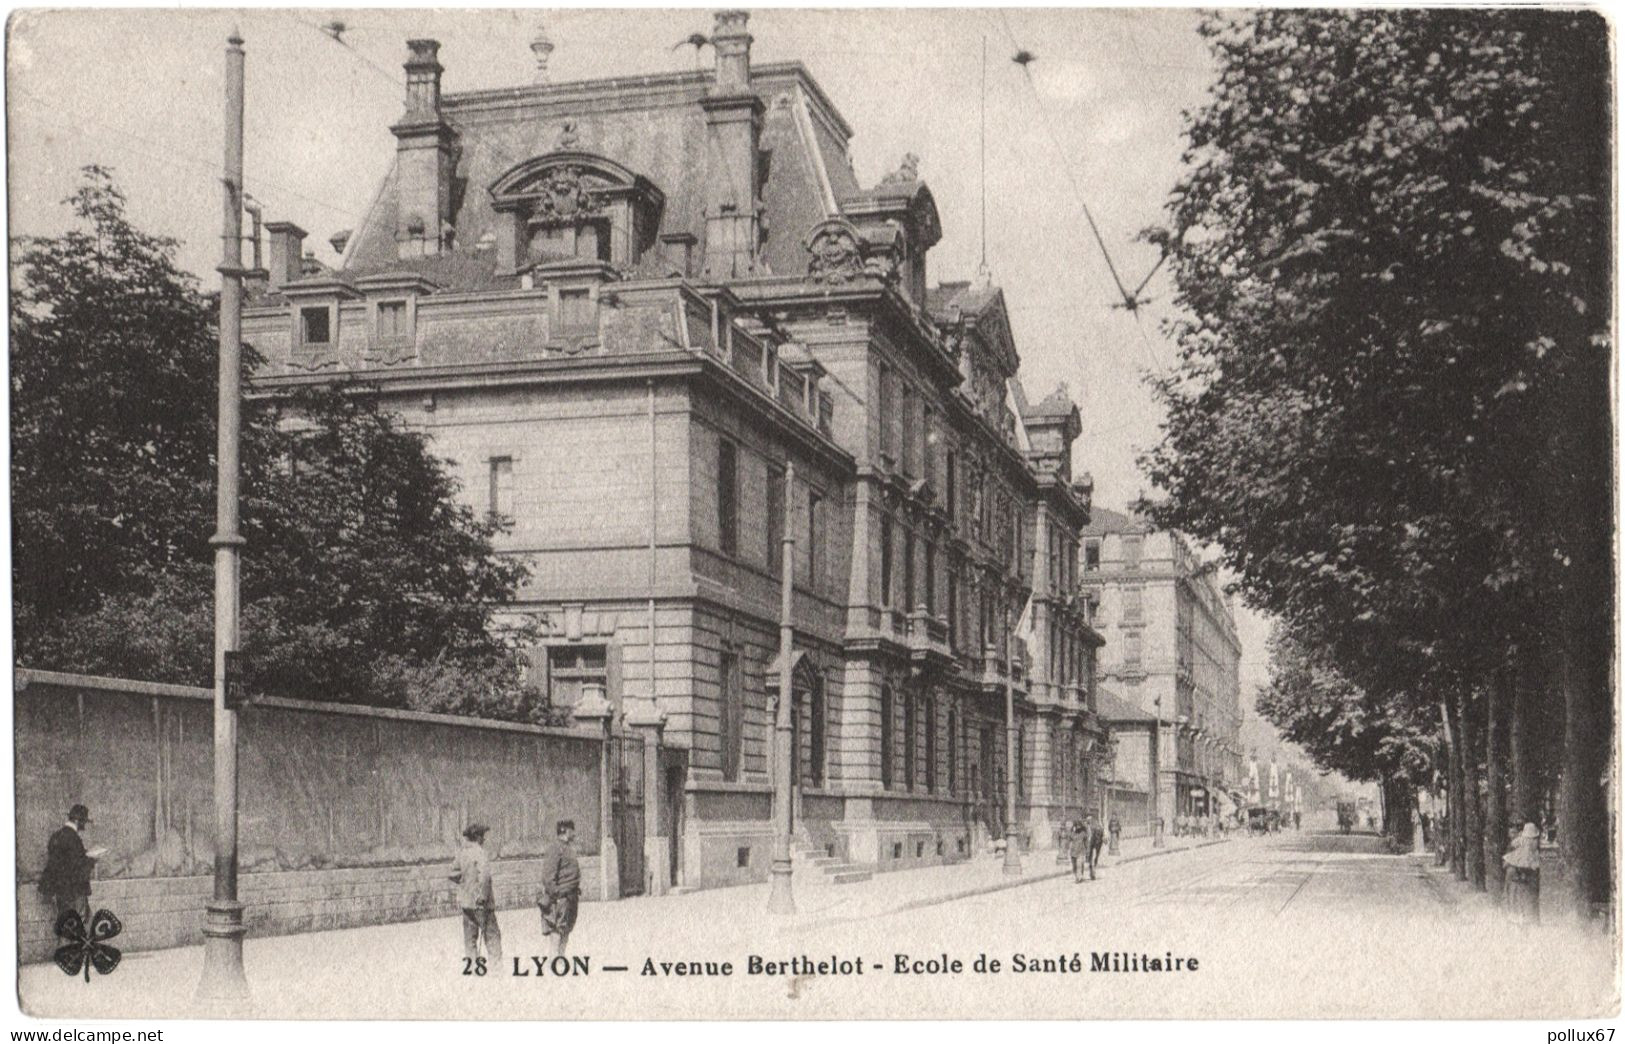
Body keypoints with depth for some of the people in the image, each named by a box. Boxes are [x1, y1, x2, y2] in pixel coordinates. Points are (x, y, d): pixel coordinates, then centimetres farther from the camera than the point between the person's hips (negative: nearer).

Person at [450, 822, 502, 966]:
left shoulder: (461, 853, 6)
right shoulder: (481, 853, -16)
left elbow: (453, 874, 14)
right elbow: (484, 876, -26)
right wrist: (483, 896, -20)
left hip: (465, 899, 6)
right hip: (480, 902, -6)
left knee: (470, 933, 14)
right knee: (491, 932, 2)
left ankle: (470, 961, 15)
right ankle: (496, 962, -1)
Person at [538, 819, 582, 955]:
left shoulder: (569, 850, 18)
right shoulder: (556, 850, -12)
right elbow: (548, 874, -17)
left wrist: (577, 892, 21)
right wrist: (554, 893, -21)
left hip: (570, 896, 9)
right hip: (560, 897, -9)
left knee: (567, 929, 11)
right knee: (557, 929, -8)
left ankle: (561, 954, 16)